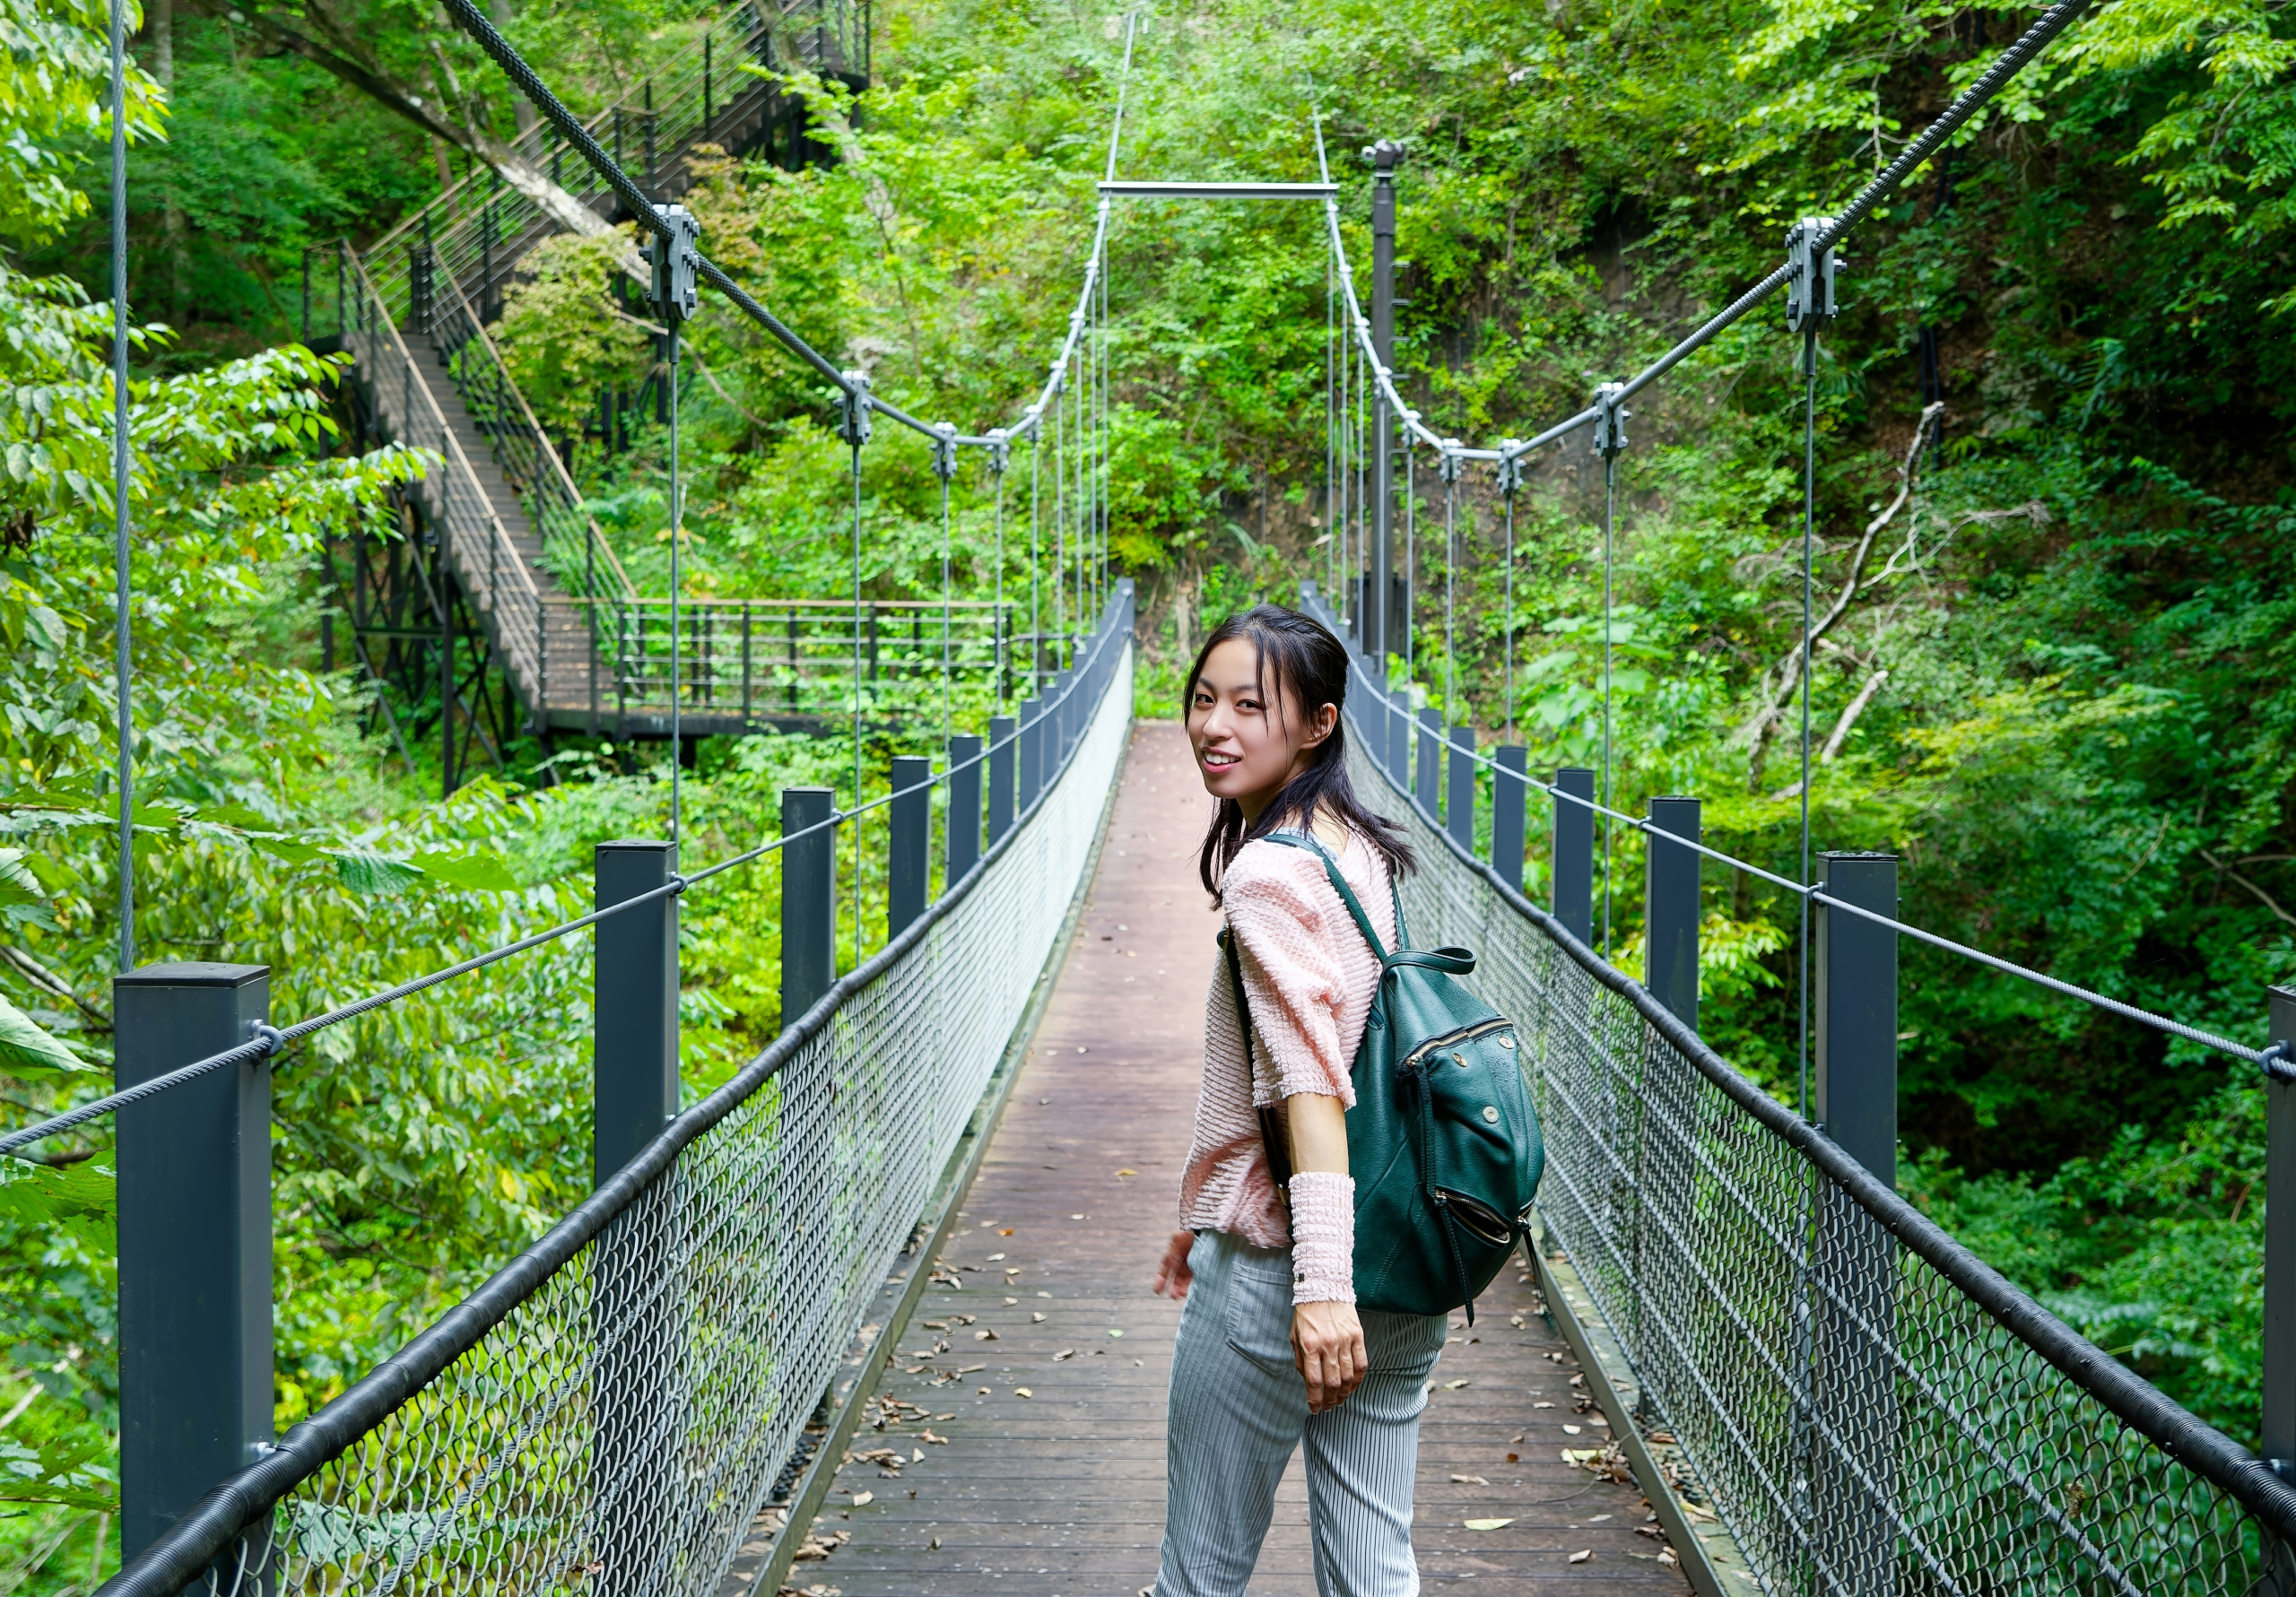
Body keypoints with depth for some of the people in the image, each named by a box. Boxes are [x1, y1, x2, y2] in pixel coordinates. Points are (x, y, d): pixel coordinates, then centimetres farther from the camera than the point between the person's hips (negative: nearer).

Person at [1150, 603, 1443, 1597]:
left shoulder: (1269, 872, -15)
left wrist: (1321, 1283, -28)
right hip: (1407, 1271, 8)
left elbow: (1313, 1079, -23)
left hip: (1270, 1267, -8)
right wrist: (1206, 1211, 27)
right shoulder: (1360, 848, 11)